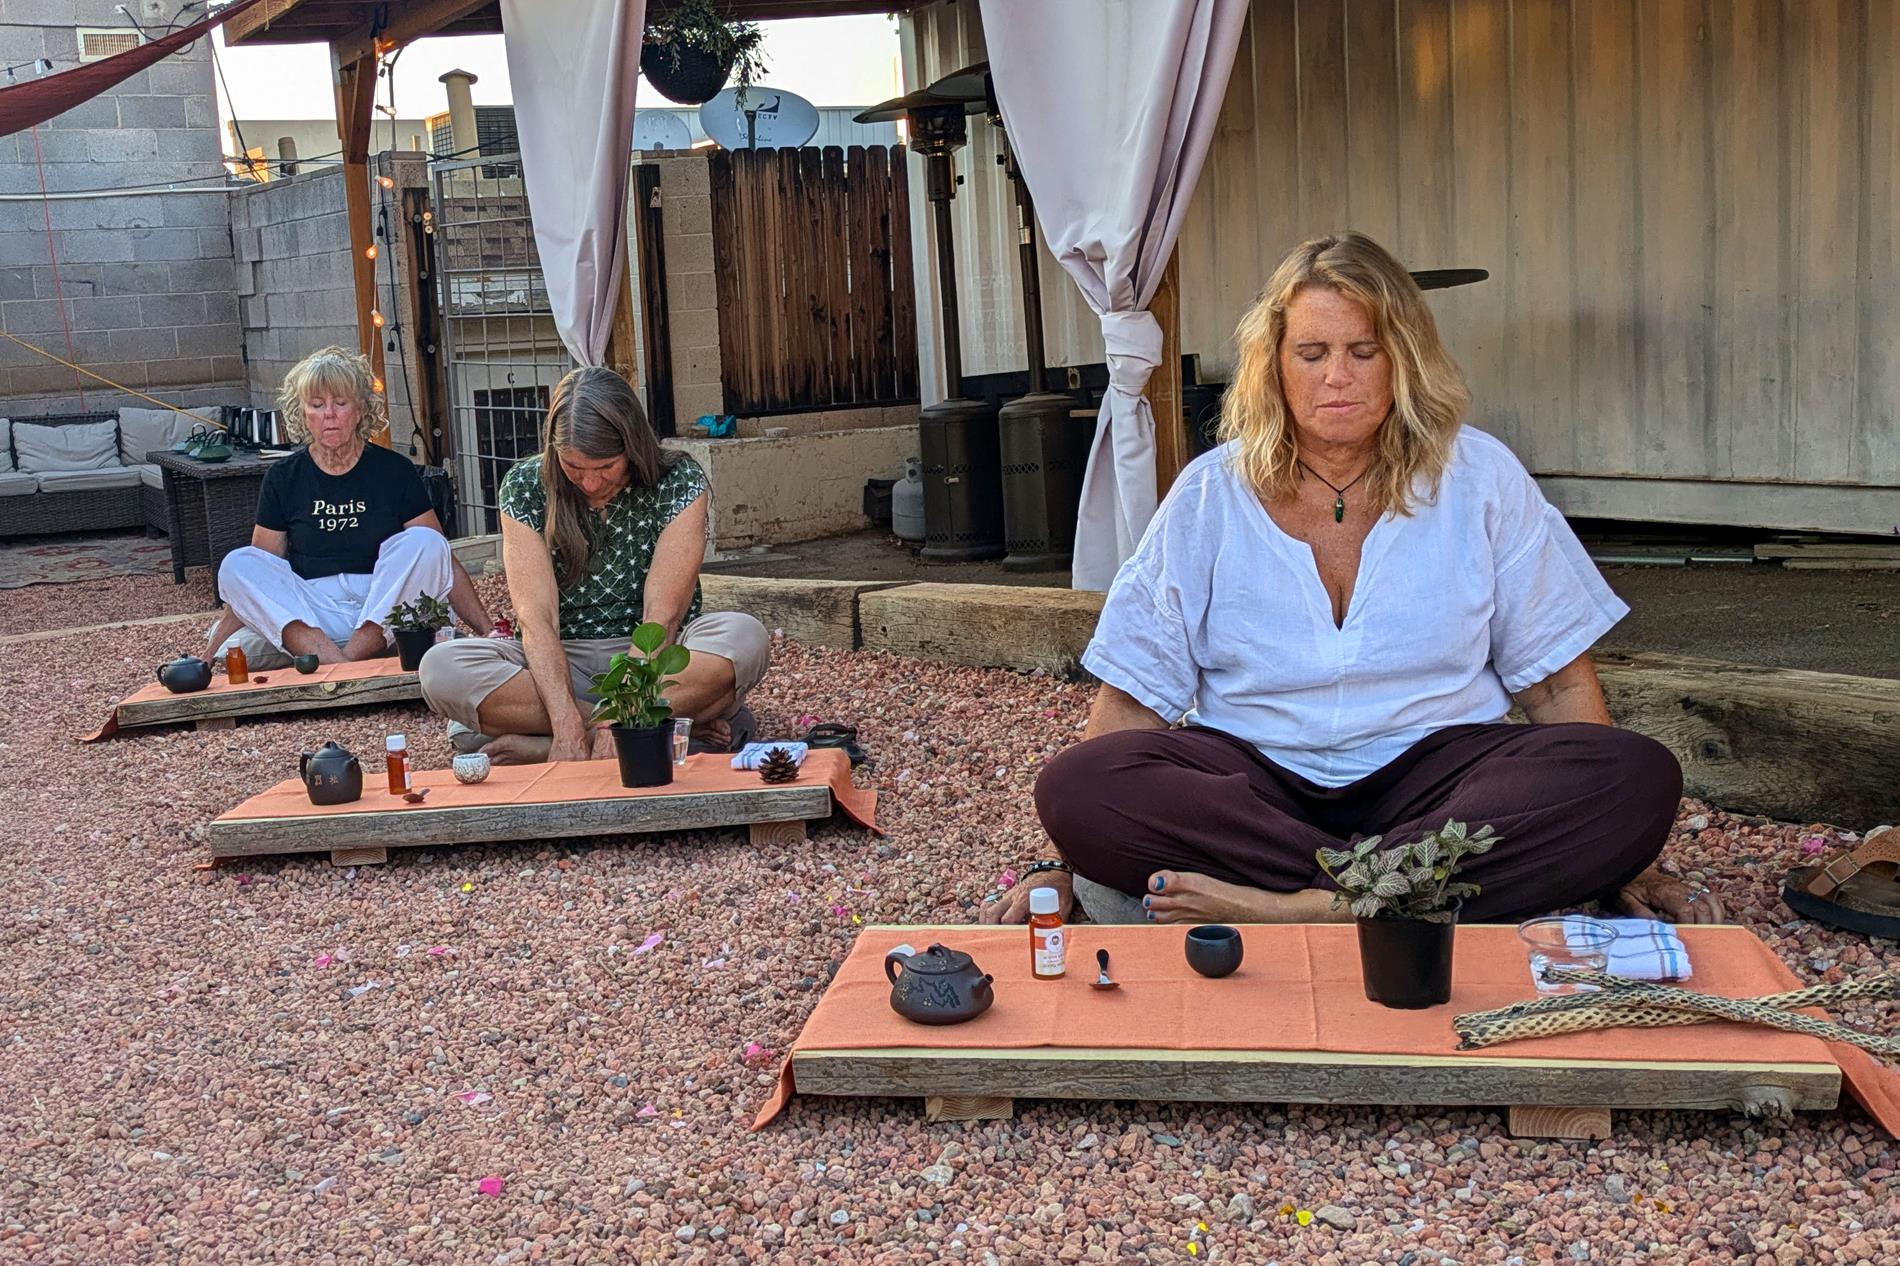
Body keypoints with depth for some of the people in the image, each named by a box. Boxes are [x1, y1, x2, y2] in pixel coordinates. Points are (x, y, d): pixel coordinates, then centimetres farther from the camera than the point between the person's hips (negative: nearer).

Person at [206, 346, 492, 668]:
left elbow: (442, 558, 4)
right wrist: (213, 650, 0)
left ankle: (352, 658, -35)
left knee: (423, 541, -24)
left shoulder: (395, 471, 6)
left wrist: (487, 631, -5)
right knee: (236, 564, -21)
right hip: (304, 616, 1)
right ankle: (334, 663, -41)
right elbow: (254, 580, 10)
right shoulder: (283, 478, 10)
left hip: (387, 612, -1)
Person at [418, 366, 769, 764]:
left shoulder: (679, 482, -9)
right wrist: (566, 723, -31)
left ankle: (539, 748, -29)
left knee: (745, 638, -32)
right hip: (561, 662, 1)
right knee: (442, 668, -26)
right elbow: (536, 617, -15)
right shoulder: (525, 485, -6)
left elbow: (662, 614, -17)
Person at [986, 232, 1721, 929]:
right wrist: (1062, 866, -5)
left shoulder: (1479, 479, 5)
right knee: (1075, 784, -29)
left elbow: (1558, 680, 8)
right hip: (1253, 782, 0)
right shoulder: (1211, 496, 4)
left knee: (1642, 777, -27)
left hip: (1432, 772, 1)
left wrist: (1621, 860, 0)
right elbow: (1133, 699, 2)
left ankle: (1300, 907, -33)